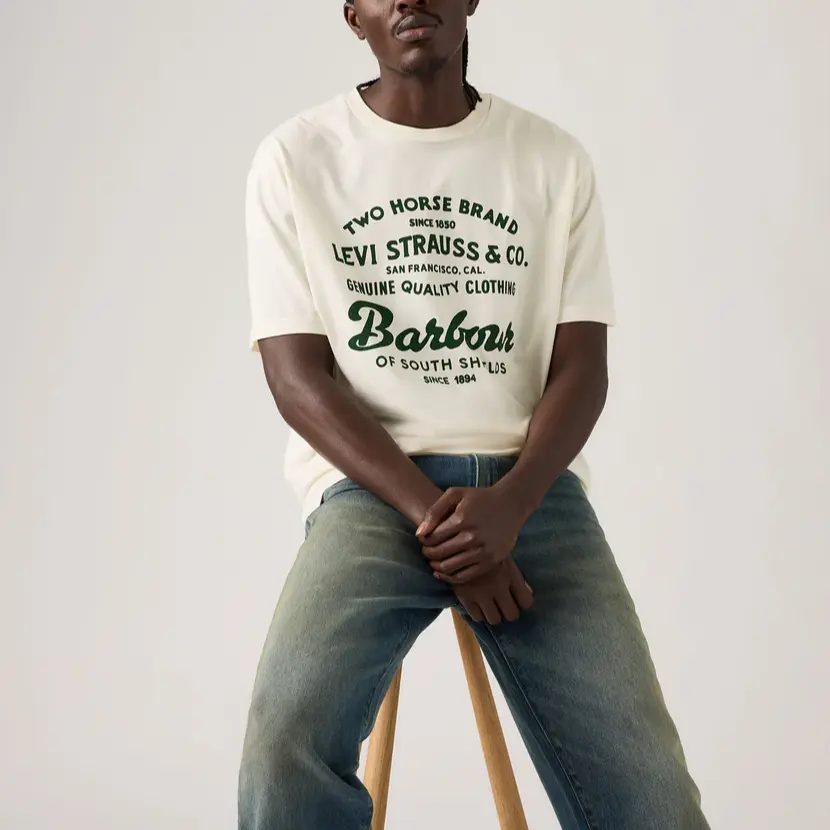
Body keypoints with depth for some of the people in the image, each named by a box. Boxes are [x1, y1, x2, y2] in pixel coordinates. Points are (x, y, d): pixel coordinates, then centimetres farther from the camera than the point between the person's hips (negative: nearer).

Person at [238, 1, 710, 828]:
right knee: (287, 739, -29)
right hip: (371, 481, -1)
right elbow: (296, 375, -2)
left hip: (529, 481, 2)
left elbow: (581, 366, 4)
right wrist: (434, 515, -14)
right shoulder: (295, 157, 4)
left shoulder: (554, 159, 9)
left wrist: (506, 505, -15)